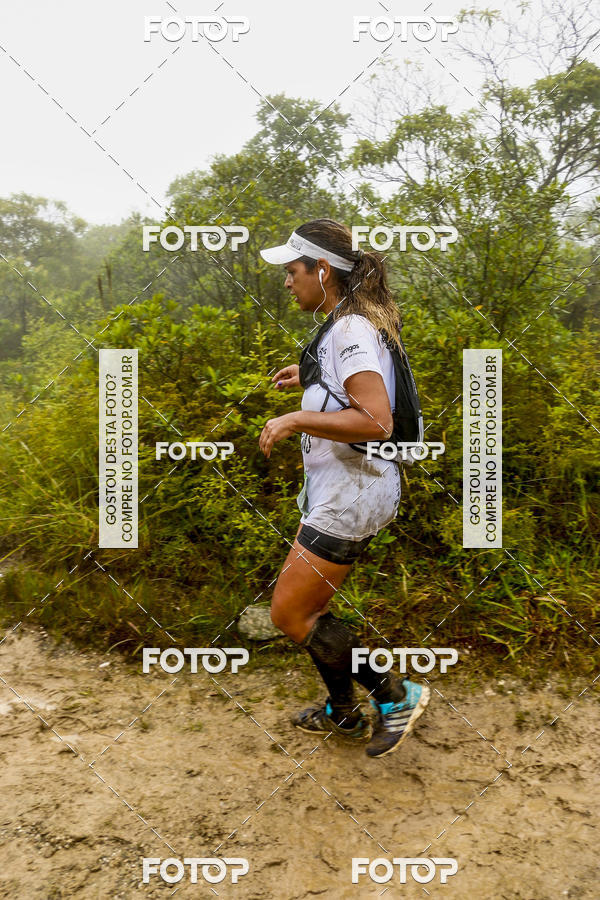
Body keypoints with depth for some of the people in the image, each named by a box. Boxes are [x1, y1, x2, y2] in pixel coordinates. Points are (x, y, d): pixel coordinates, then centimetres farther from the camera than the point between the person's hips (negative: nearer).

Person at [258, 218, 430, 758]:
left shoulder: (352, 329, -19)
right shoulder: (349, 323, 12)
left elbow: (376, 421, -30)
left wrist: (295, 420, -25)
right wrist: (309, 379, 23)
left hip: (351, 492, -10)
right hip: (336, 488, 10)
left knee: (289, 614, -3)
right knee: (310, 607, 19)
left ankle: (397, 695, 11)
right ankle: (344, 714, 37)